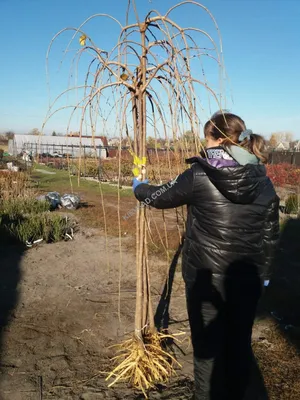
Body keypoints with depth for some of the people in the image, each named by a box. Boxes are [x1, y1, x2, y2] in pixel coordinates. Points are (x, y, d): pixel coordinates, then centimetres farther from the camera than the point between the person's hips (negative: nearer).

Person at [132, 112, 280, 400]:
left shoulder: (199, 176, -14)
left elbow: (160, 197, 1)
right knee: (239, 344, 21)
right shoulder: (263, 182, -2)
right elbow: (270, 235, 4)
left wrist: (139, 188, 22)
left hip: (205, 276, -4)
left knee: (208, 346, 13)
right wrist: (263, 273, 17)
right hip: (247, 278, 4)